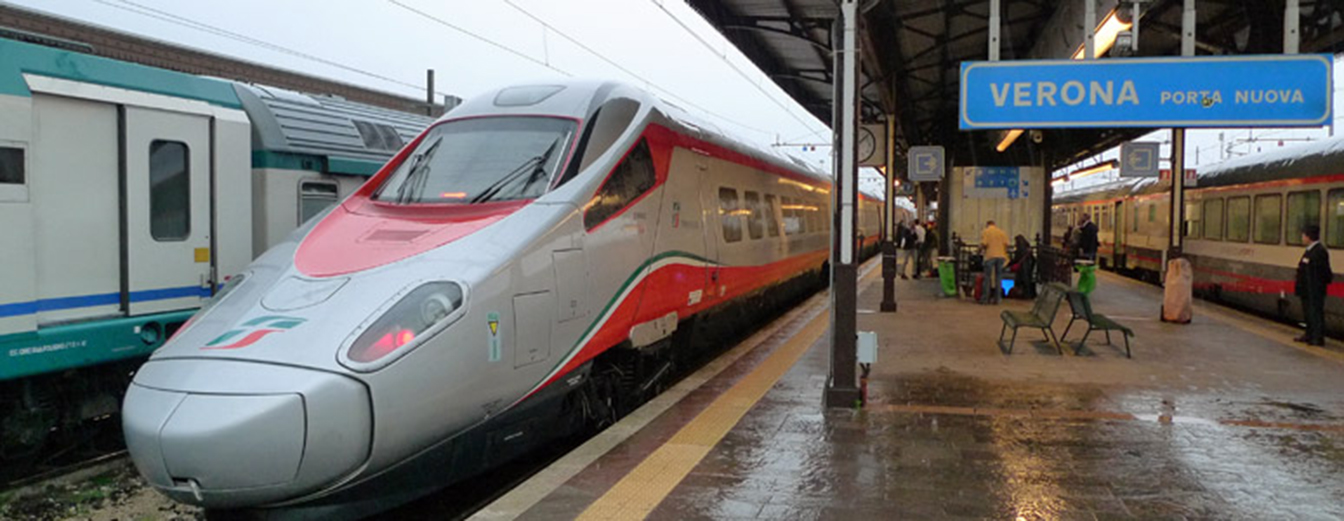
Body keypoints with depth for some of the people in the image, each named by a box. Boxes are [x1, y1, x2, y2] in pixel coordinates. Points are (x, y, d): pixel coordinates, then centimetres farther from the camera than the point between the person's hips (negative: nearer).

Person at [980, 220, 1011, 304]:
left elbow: (983, 244, -7)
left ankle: (985, 298, -1)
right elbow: (1006, 244, 5)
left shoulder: (985, 232, 4)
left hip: (990, 256, -3)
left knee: (988, 278, 1)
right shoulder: (1002, 232, 15)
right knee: (998, 278, 7)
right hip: (1001, 256, 3)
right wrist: (1005, 254, 16)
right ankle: (997, 299, 5)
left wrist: (980, 250, 12)